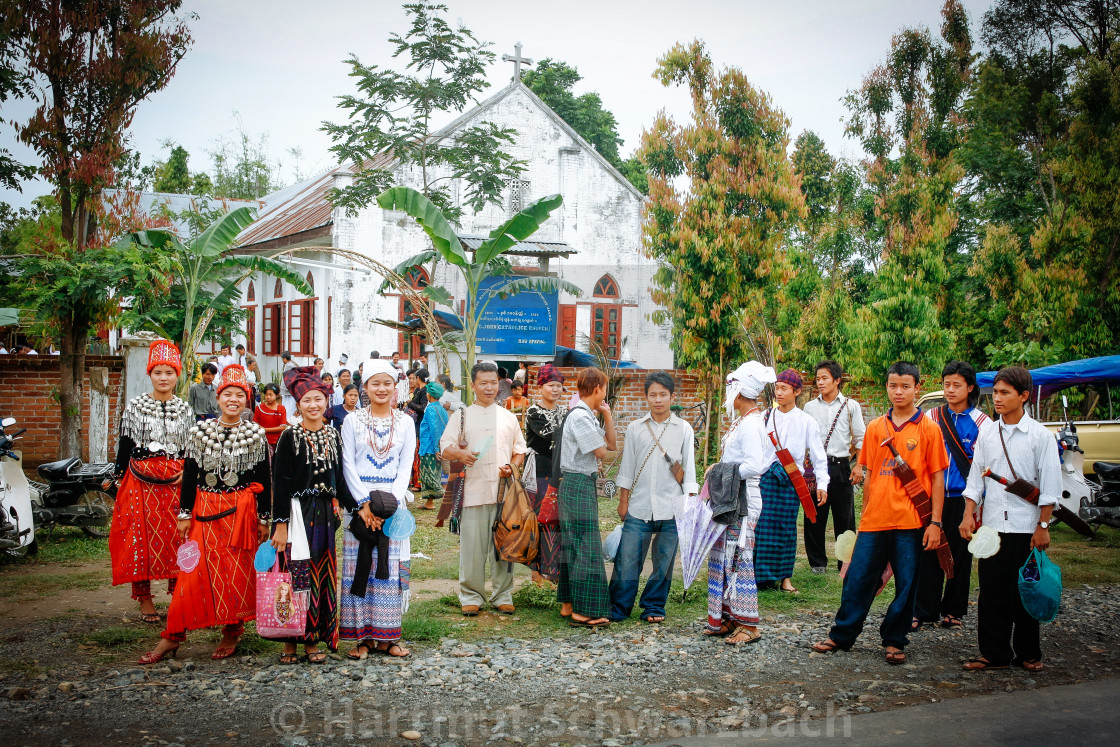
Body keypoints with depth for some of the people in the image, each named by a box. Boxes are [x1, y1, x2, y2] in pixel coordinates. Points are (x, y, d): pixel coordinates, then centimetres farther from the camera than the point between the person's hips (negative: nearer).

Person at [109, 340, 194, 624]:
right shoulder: (135, 406, 5)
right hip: (141, 482, -1)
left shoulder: (185, 409, 9)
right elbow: (124, 445, 5)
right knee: (142, 535, -1)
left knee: (176, 536, -1)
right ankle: (144, 599, 9)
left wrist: (187, 471, -3)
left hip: (176, 483, 1)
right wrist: (120, 481, 1)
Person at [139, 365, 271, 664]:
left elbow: (264, 480, 3)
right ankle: (173, 635, 5)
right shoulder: (201, 431, 4)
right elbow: (189, 475, 5)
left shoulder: (256, 434, 1)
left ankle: (232, 633, 17)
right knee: (195, 571, 0)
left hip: (242, 512, -1)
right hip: (205, 511, 1)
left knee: (237, 571, 4)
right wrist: (185, 514, 2)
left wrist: (264, 519, 0)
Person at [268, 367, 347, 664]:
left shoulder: (333, 436, 9)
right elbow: (280, 483, -8)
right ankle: (291, 639, 6)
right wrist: (280, 524, -13)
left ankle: (314, 639, 15)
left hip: (326, 514, 5)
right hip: (298, 513, -5)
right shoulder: (290, 437, -5)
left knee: (323, 574, 6)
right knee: (298, 575, -4)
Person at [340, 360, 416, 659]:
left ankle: (387, 636, 7)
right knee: (359, 567, -2)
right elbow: (348, 465, 0)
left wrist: (389, 503, -10)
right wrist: (365, 503, -12)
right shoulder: (353, 421, 4)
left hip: (393, 502, 1)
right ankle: (362, 636, 4)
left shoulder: (405, 423, 7)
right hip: (359, 500, -1)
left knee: (391, 567, 1)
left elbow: (405, 467, 3)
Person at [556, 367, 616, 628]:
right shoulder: (580, 416, -16)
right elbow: (600, 451, -16)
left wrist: (607, 414, 9)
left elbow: (611, 444, 17)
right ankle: (583, 611, -8)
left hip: (580, 484, 11)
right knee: (586, 547, -9)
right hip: (579, 484, -11)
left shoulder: (587, 416, 15)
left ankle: (568, 603, 22)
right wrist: (601, 438, 5)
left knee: (573, 545, 14)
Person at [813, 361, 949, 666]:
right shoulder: (875, 428, 8)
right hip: (874, 520, 2)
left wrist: (935, 521, -5)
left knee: (906, 584, 5)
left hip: (910, 521, -2)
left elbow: (937, 478, 0)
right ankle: (841, 636, 16)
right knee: (858, 579, 5)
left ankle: (894, 641, 18)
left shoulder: (928, 429, 0)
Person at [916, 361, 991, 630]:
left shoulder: (982, 423, -1)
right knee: (929, 553, 0)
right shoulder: (931, 418, 7)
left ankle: (953, 610, 20)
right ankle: (924, 611, 9)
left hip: (963, 499, -2)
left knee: (960, 554, 7)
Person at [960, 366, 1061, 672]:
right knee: (991, 593, 4)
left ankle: (1028, 653, 20)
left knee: (1024, 592, 6)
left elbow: (1049, 485, -3)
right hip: (992, 525, 3)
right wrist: (968, 514, 1)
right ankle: (994, 653, 13)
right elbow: (976, 478, 10)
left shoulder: (1040, 435, -4)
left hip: (1025, 528, -3)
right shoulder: (987, 434, 6)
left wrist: (1043, 526, -6)